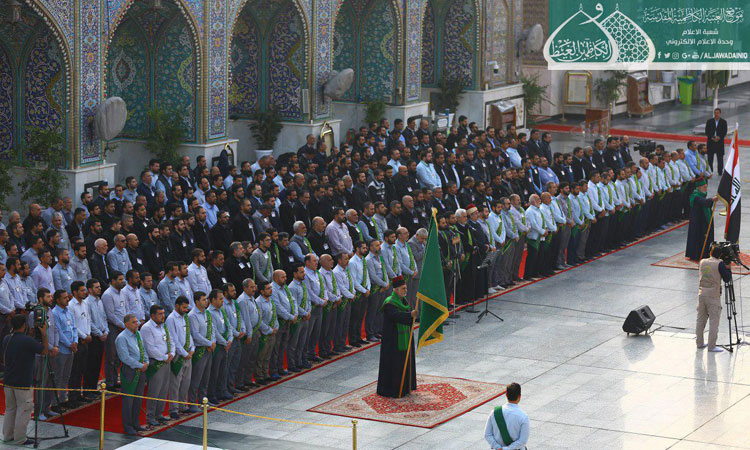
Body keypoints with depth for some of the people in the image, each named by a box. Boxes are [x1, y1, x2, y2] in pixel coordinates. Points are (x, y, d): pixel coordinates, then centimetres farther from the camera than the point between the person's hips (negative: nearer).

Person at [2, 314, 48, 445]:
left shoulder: (6, 339, 4)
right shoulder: (27, 340, -19)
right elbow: (43, 351, -7)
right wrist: (44, 334, 0)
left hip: (8, 382, 7)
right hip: (23, 383, -7)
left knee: (10, 409, 17)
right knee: (23, 410, 1)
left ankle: (8, 435, 22)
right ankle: (19, 439, 2)